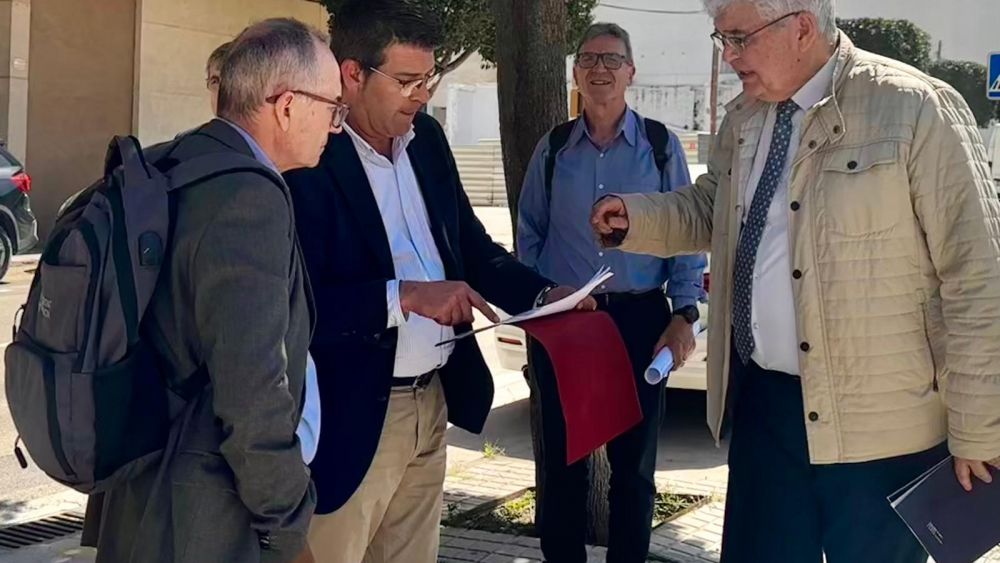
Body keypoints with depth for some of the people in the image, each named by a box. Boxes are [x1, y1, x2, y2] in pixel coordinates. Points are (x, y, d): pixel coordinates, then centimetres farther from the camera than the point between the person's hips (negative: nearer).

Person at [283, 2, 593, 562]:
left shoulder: (427, 139, 7)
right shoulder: (309, 161, -18)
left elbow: (472, 245, 15)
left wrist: (544, 294, 0)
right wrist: (404, 295, -28)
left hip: (432, 400, 7)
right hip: (352, 417, -7)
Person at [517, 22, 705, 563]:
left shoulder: (661, 145, 1)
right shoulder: (553, 147, 6)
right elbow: (529, 233, 10)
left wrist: (684, 313, -9)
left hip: (639, 318, -1)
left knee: (633, 462, 8)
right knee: (563, 458, 9)